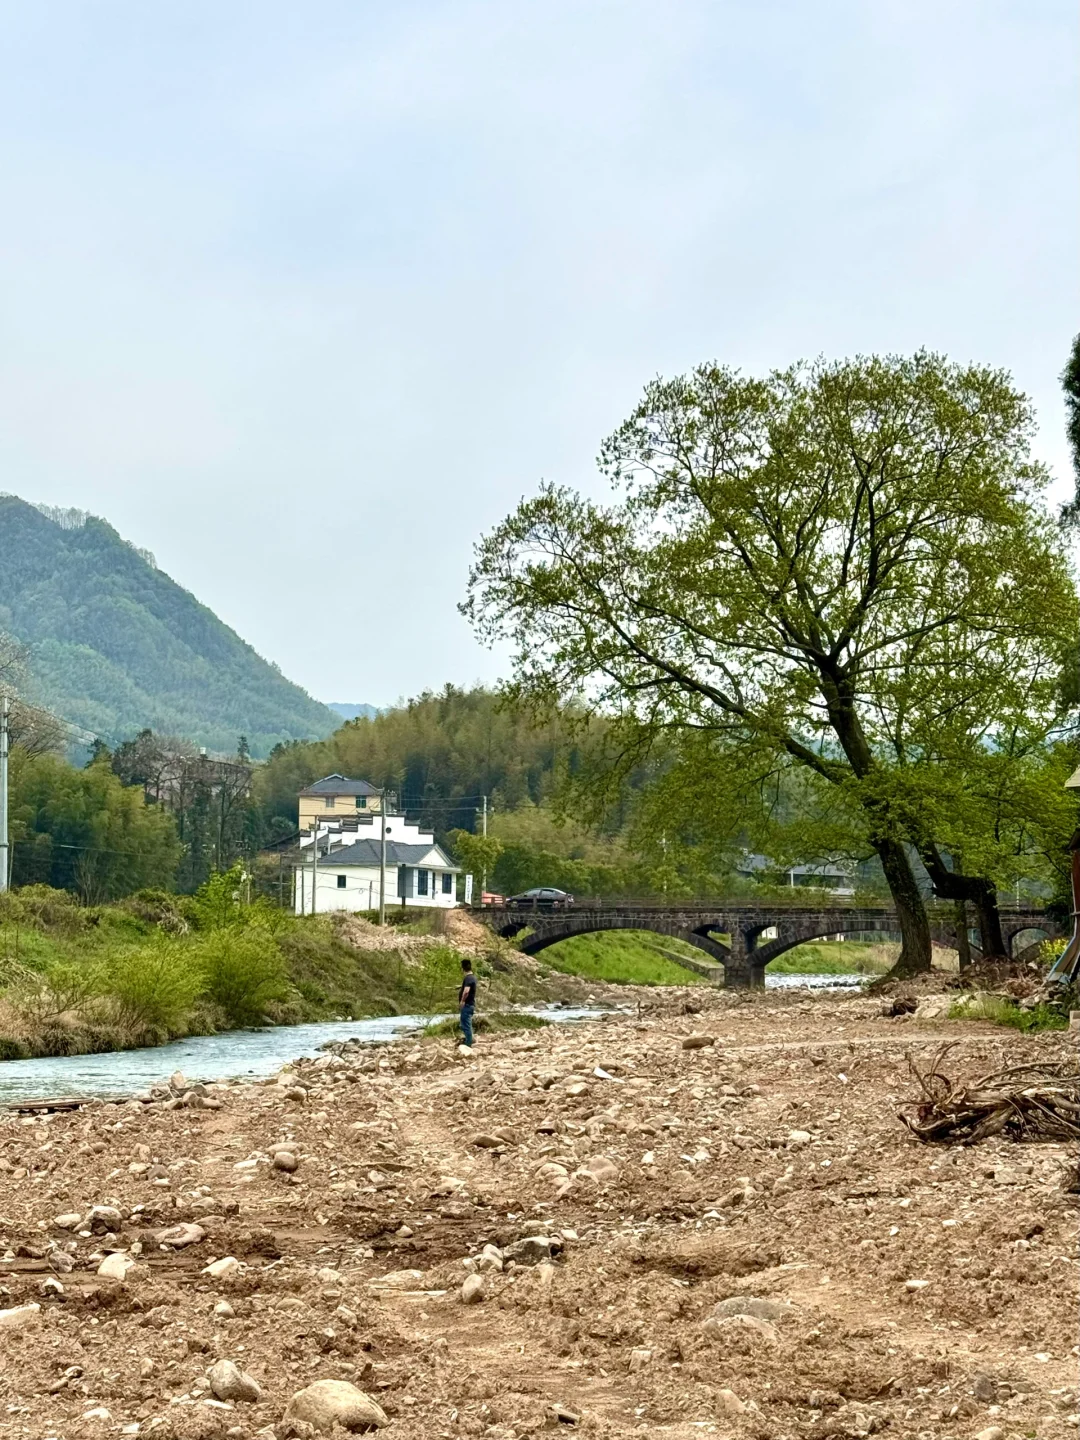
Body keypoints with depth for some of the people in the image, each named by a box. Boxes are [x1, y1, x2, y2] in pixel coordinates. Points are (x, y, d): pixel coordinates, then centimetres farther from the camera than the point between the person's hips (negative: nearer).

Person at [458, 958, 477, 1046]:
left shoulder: (468, 978, -18)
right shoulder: (472, 977, 14)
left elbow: (466, 991, -32)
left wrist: (462, 1001, -22)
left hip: (467, 1005, -10)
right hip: (470, 1005, 10)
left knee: (466, 1026, -7)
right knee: (467, 1026, 19)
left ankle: (468, 1045, -6)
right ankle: (468, 1043, 28)